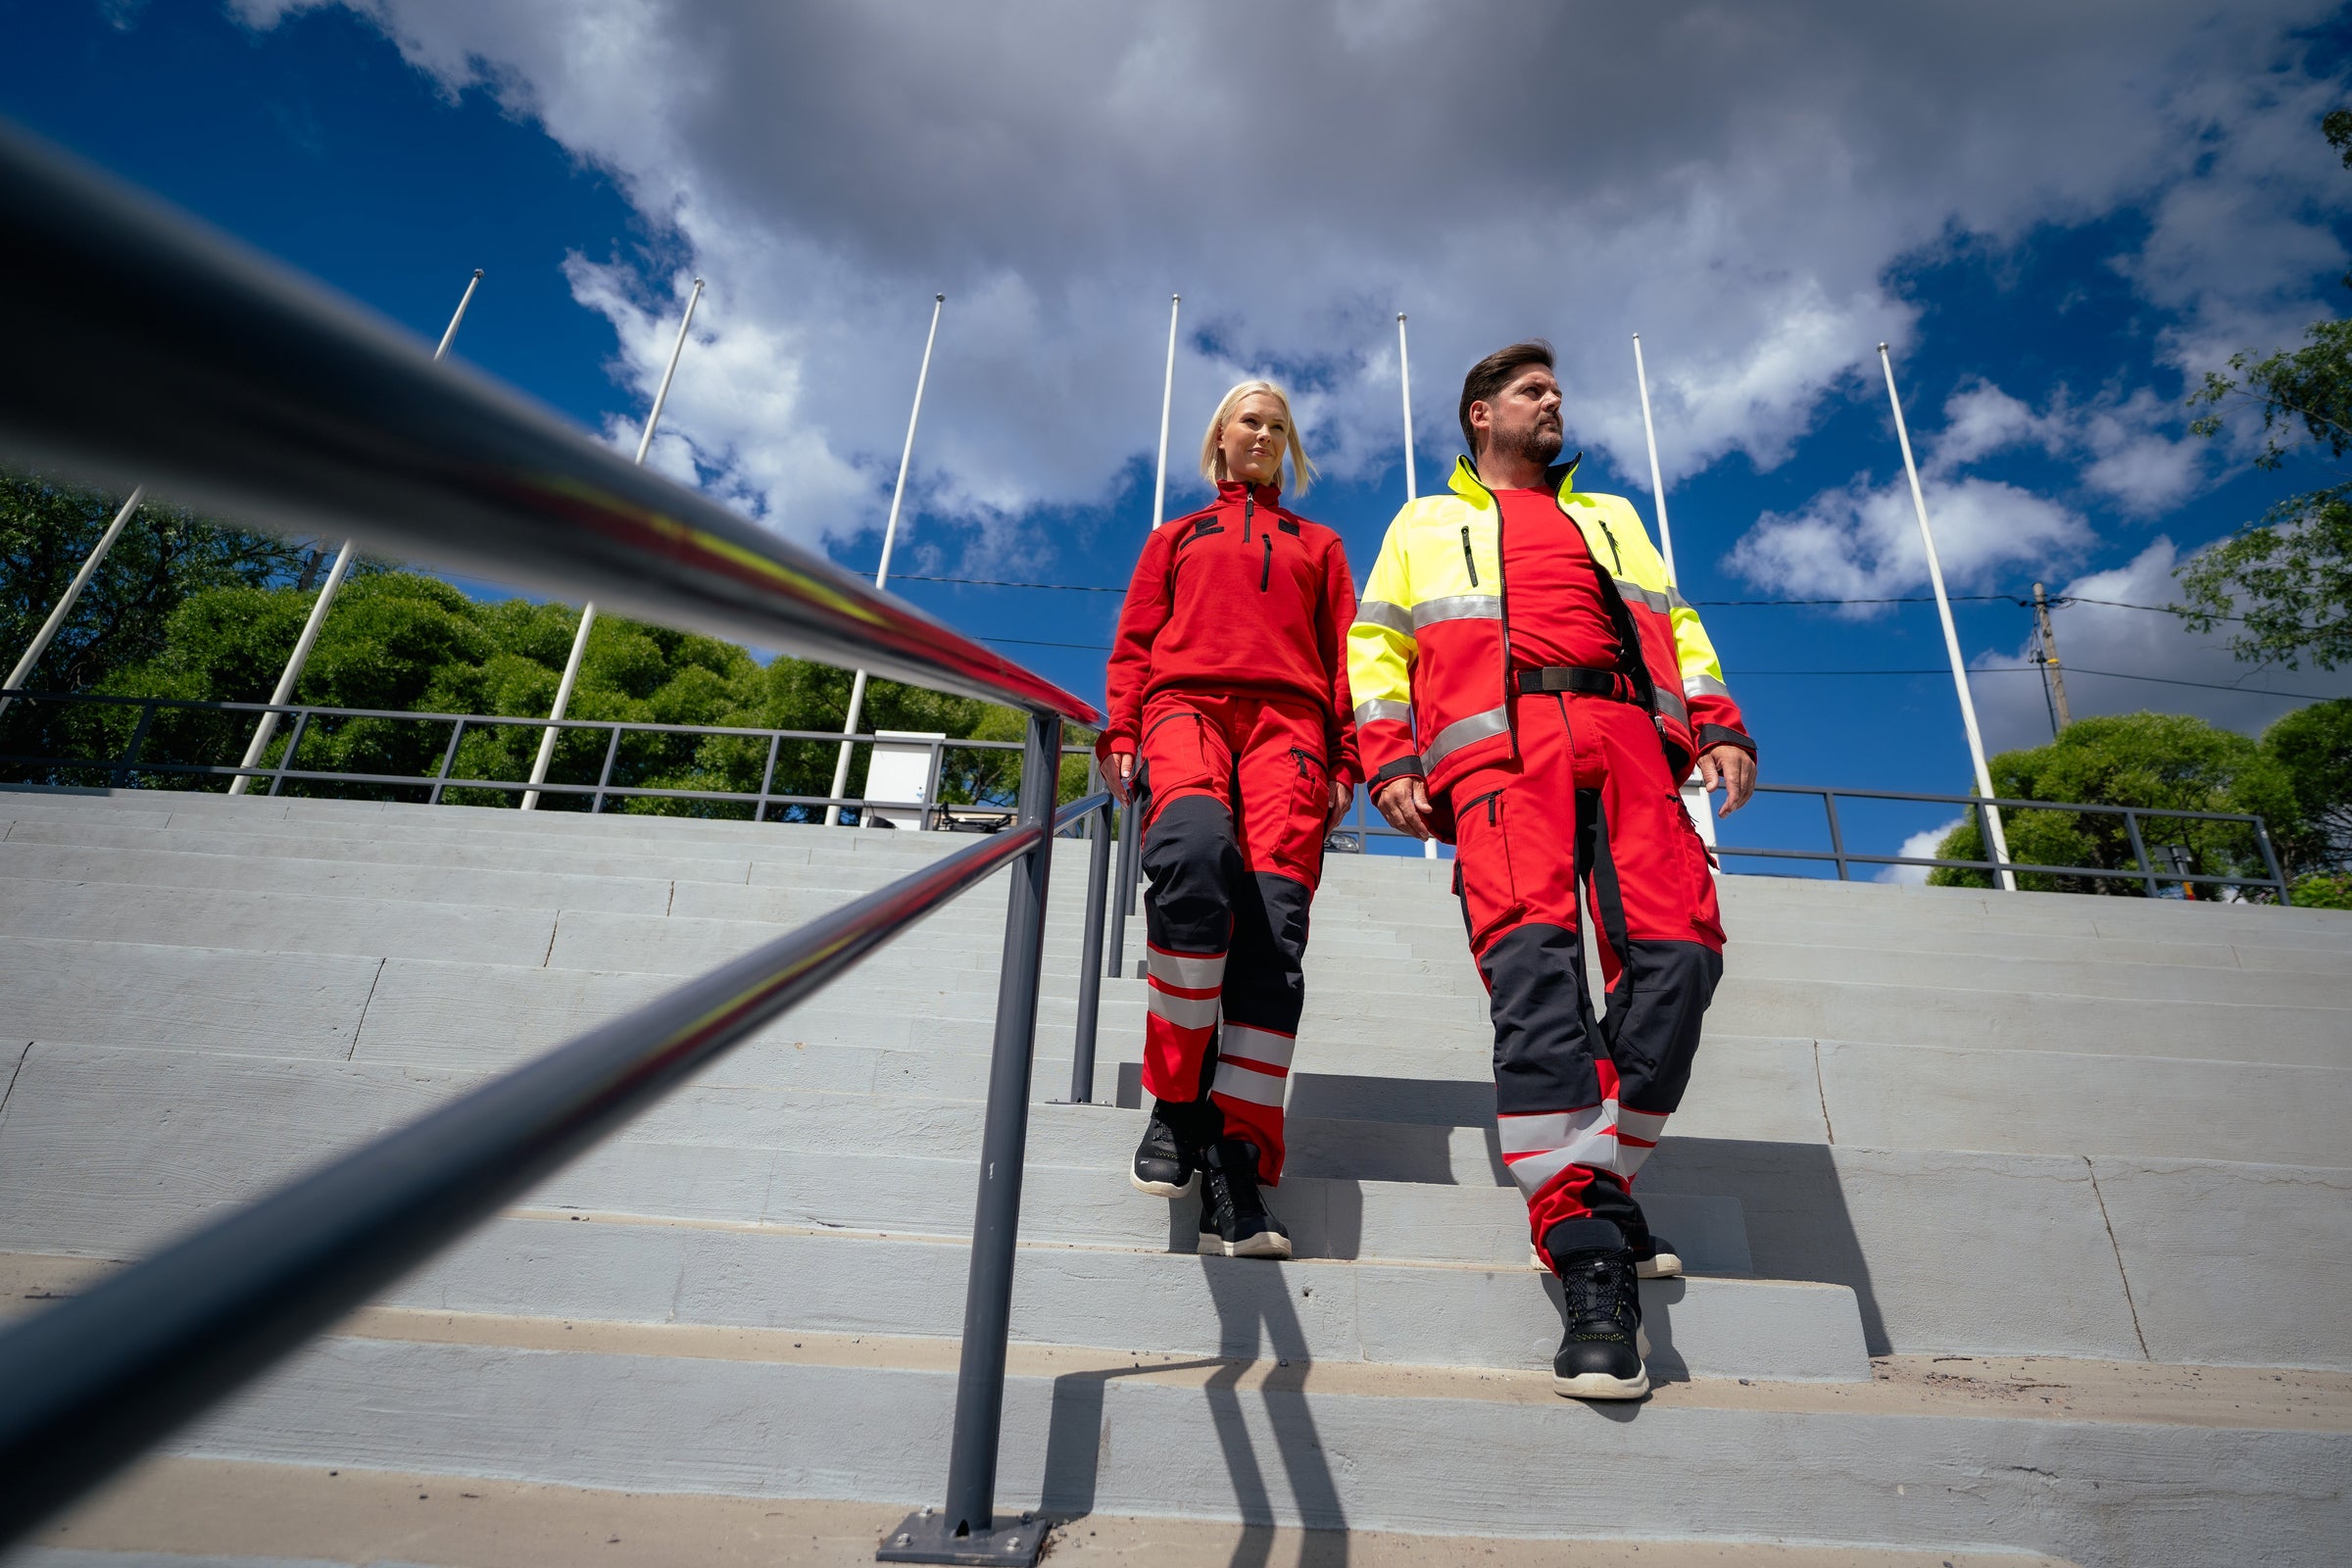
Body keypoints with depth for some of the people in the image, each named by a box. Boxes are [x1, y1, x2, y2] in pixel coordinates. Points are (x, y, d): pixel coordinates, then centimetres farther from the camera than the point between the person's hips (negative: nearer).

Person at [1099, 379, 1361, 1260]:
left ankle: (1236, 1160, -24)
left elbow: (1343, 652, 20)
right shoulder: (1177, 537, 31)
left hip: (1285, 717, 1)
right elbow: (1133, 642, 20)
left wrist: (1346, 757, 5)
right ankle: (1176, 1098, -24)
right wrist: (1121, 732, 2)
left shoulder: (1317, 544, 31)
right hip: (1186, 702, -1)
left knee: (1273, 916, -21)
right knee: (1194, 850, -35)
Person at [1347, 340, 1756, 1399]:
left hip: (1626, 732, 4)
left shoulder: (1611, 518, 37)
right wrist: (1389, 758, -1)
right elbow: (1376, 647, 17)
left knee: (1676, 953, -17)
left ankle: (1590, 1182, 0)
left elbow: (1677, 628, 27)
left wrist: (1720, 723, 8)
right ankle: (1591, 1257, -24)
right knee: (1533, 960, -24)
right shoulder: (1427, 525, 29)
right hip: (1499, 744, -3)